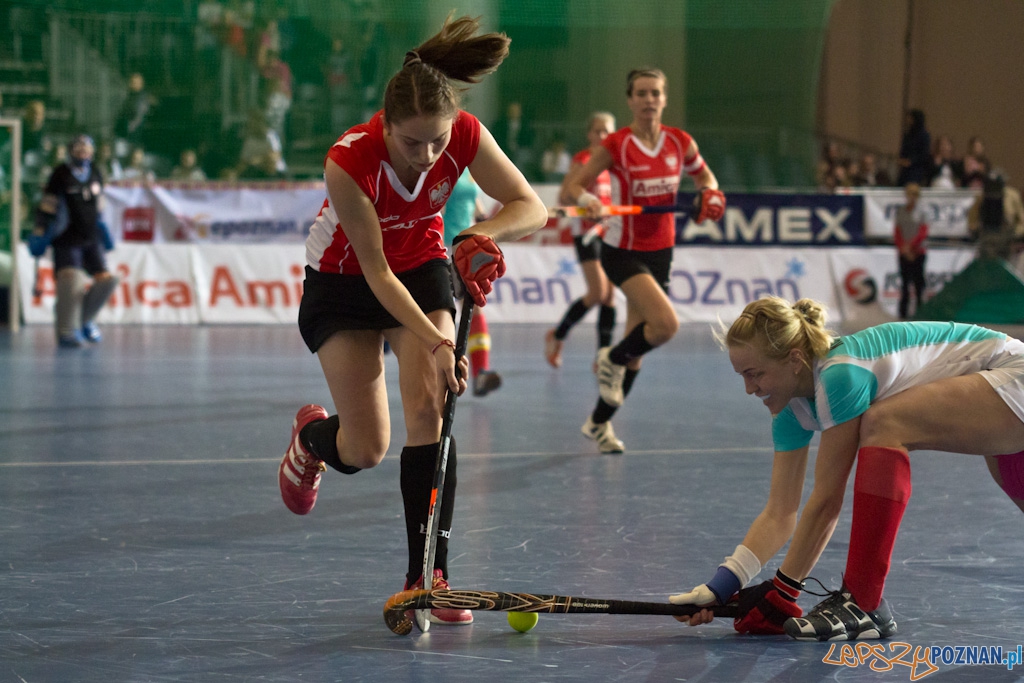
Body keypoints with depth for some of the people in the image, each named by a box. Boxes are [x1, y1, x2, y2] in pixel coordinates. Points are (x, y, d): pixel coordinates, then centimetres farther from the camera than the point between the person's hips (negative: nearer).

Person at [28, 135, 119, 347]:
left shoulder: (95, 174, 10)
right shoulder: (61, 175, -7)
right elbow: (46, 208, -7)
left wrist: (101, 227, 23)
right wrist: (39, 234, -10)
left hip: (91, 239, 6)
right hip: (66, 239, -6)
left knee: (106, 280, -2)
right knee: (70, 280, -18)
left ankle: (83, 320, 17)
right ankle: (66, 332, -11)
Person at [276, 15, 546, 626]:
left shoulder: (464, 135, -26)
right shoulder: (349, 162, -34)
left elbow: (532, 208, -17)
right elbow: (376, 272, -28)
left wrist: (484, 233, -37)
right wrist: (435, 342, -36)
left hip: (422, 268, 2)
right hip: (342, 282, -2)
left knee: (430, 408, -17)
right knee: (366, 449, -5)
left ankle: (428, 576, -11)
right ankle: (311, 435, 34)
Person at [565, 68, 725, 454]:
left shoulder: (680, 143, 0)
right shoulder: (615, 145, -13)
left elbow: (704, 176, 17)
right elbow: (574, 185, -9)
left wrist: (709, 193, -5)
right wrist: (587, 200, -32)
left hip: (660, 251, 5)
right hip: (623, 251, -5)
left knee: (636, 346, 8)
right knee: (666, 325, -25)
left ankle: (599, 423, 25)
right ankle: (612, 359, 5)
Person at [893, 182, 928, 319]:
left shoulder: (922, 213, -1)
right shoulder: (900, 211, 7)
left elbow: (923, 233, -7)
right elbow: (896, 233, 5)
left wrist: (909, 245, -14)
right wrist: (903, 249, -6)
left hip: (918, 252, -2)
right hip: (904, 254, 2)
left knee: (918, 282, -2)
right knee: (904, 283, 3)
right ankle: (903, 313, 4)